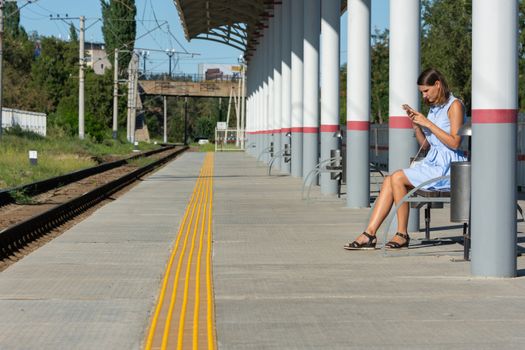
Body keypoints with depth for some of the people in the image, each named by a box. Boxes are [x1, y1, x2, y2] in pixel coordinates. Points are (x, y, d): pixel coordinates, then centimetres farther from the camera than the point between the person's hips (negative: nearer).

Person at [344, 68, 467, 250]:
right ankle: (370, 234, -18)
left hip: (448, 167, -8)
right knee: (389, 180, -11)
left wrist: (428, 123, -15)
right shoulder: (434, 107, 18)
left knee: (397, 178, -23)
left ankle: (402, 234, -15)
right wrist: (415, 123, 3)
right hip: (431, 162, 8)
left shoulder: (454, 105, -7)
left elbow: (454, 143, -16)